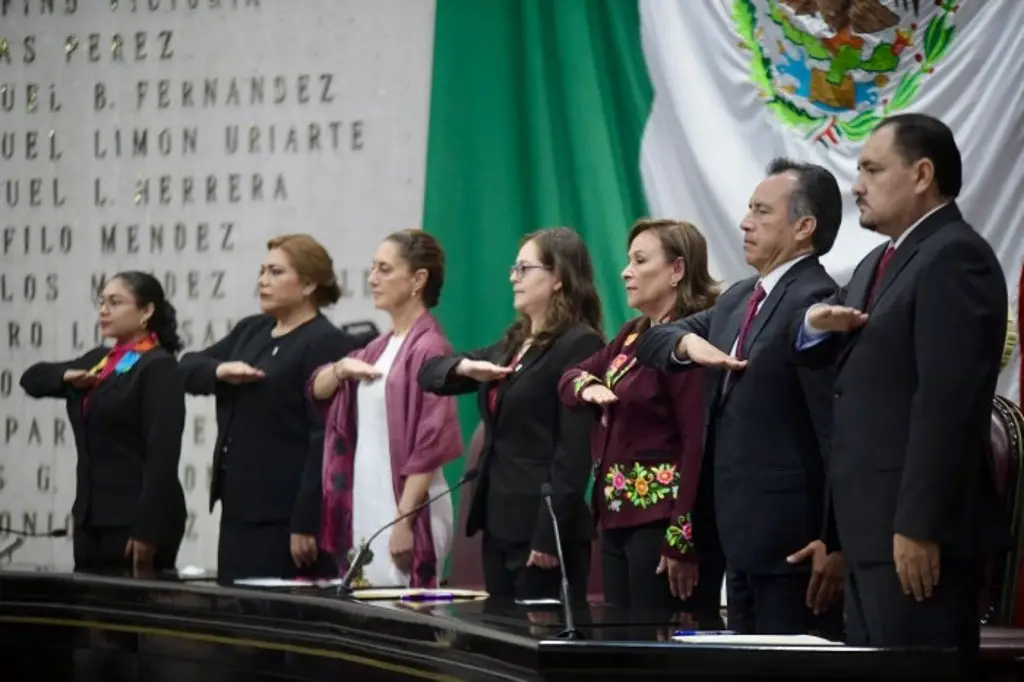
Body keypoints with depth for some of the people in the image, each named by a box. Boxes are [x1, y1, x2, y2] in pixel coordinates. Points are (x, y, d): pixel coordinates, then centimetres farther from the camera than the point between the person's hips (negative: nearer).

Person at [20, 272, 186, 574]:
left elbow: (162, 453, -17)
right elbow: (32, 378, 24)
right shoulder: (99, 360, 16)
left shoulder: (158, 367, -10)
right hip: (92, 517, 8)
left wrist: (148, 529, -22)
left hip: (136, 519, -8)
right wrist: (67, 377, 1)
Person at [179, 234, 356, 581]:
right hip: (239, 506, 8)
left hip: (283, 515, -8)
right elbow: (187, 368, 15)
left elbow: (326, 439, -16)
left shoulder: (326, 344, -10)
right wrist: (219, 370, -9)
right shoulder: (250, 331, 17)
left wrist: (306, 523, -21)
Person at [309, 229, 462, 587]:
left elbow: (430, 443, -16)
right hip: (365, 502, 8)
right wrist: (341, 368, -5)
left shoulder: (428, 347, -11)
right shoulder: (382, 346, 14)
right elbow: (318, 390, 18)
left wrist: (404, 521, -19)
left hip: (404, 505, -8)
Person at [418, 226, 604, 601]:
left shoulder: (579, 346, -10)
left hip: (541, 527, -9)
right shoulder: (513, 343, 17)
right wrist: (466, 366, -6)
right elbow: (430, 371, 18)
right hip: (499, 523, 9)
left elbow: (574, 451, -16)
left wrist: (550, 534, -21)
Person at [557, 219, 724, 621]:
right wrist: (587, 387, -2)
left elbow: (700, 444, -19)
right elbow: (571, 377, 24)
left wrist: (683, 541, -22)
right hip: (617, 516, 9)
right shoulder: (632, 336, 14)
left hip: (663, 520, -9)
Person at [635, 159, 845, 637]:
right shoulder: (739, 300, 16)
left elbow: (838, 426, -19)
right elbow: (652, 341, 21)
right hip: (740, 532, 9)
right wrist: (689, 343, -4)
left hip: (794, 539, -9)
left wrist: (837, 541, -23)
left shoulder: (815, 302, -14)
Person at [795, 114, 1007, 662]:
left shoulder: (954, 258, -12)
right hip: (874, 528, 10)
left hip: (915, 533, -10)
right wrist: (818, 324, -1)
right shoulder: (879, 264, 21)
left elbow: (947, 402, -20)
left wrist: (918, 528, -23)